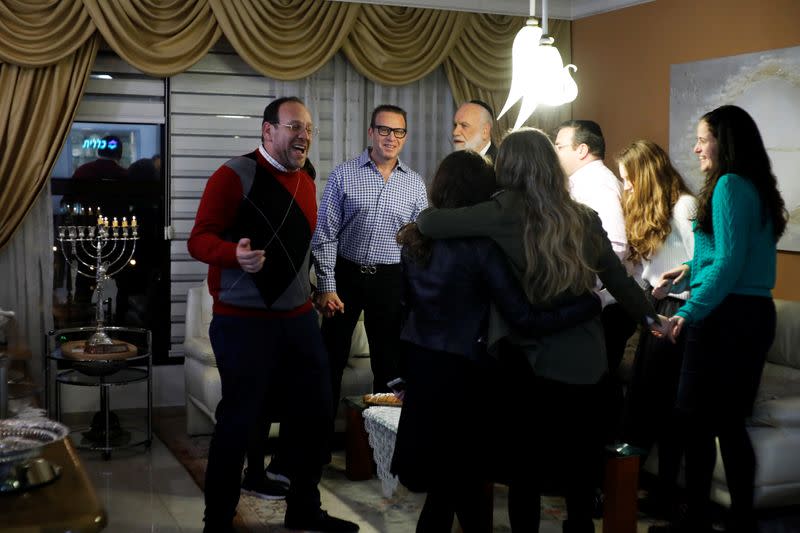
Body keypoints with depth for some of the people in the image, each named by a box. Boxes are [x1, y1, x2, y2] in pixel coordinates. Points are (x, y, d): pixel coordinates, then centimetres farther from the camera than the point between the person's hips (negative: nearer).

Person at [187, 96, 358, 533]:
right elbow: (199, 240, -14)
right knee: (239, 421, -3)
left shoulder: (305, 182, 12)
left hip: (298, 318, 8)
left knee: (316, 411, 12)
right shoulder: (234, 176, -11)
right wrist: (236, 254, -33)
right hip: (243, 321, -8)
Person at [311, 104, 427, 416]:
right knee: (331, 359, 5)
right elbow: (325, 235, -4)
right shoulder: (343, 175, -3)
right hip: (345, 275, -2)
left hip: (391, 281, 2)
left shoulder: (415, 184, 5)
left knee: (389, 362, 10)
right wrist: (326, 287, -10)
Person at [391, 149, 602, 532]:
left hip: (419, 364, 7)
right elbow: (526, 318, -20)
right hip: (460, 371, -6)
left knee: (444, 480, 18)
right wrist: (593, 302, -15)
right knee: (462, 478, 10)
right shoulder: (480, 245, -17)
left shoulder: (417, 239, 3)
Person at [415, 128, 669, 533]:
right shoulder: (584, 217, 0)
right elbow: (618, 279, 9)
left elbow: (430, 225, -14)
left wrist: (423, 217, 9)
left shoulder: (507, 212, -13)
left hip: (529, 360, -3)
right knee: (579, 462, 17)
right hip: (582, 360, 3)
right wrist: (652, 318, 25)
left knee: (526, 466, 12)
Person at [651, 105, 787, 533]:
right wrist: (692, 270, 18)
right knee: (728, 421, 12)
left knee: (696, 417, 0)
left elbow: (729, 263, -20)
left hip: (726, 317, -9)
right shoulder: (754, 188, 14)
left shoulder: (729, 185, -13)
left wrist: (689, 312, -20)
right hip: (754, 315, 9)